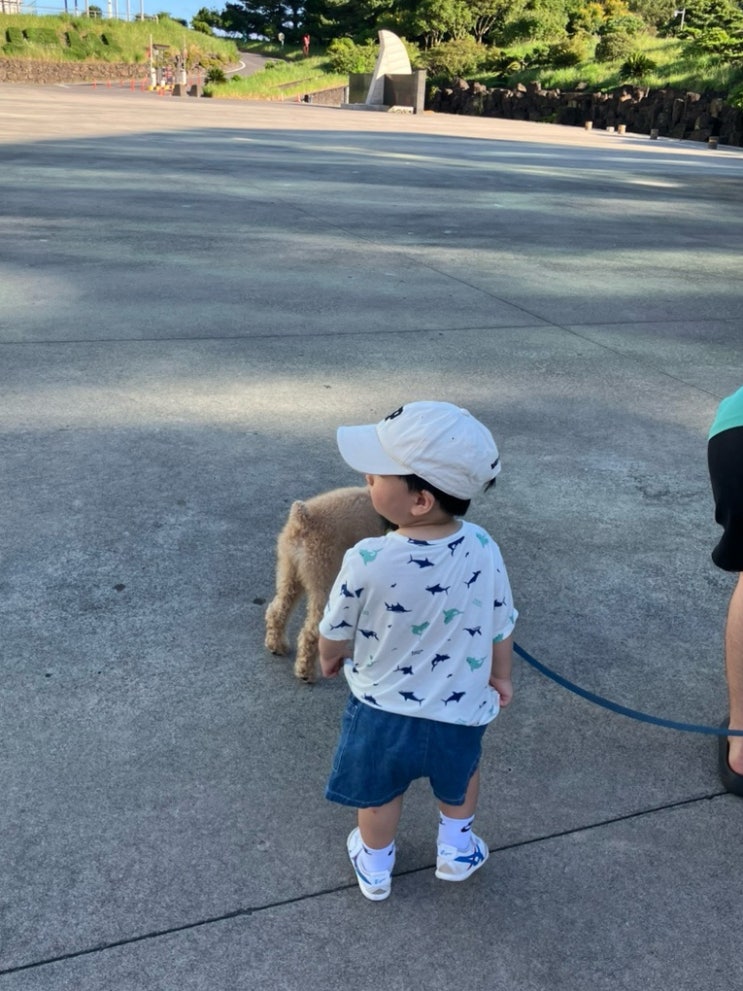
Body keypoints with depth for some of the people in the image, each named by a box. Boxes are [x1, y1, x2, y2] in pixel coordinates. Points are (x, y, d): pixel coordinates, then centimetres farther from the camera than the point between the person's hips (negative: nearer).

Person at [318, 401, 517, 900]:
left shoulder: (367, 561, -31)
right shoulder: (483, 548, -20)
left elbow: (335, 637, -14)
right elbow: (502, 627, -5)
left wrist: (330, 658, 10)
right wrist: (501, 676, 14)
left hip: (383, 709, -1)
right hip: (461, 709, 2)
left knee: (380, 791, 27)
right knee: (459, 776, 33)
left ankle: (376, 868, 50)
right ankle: (457, 849, 53)